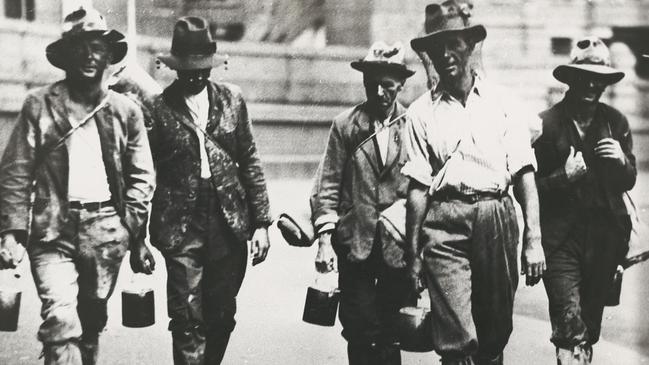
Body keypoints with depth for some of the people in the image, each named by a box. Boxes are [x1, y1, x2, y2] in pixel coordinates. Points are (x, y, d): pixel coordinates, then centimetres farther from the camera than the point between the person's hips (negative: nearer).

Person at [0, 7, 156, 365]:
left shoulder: (126, 110, 8)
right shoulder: (39, 105, 1)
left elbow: (141, 176, 10)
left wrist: (134, 231, 1)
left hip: (106, 231, 3)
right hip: (53, 230, -2)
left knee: (91, 322, 11)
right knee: (60, 320, -16)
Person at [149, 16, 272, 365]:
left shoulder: (231, 98, 7)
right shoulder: (158, 108, -3)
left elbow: (250, 162, 9)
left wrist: (261, 222, 5)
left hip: (229, 222, 3)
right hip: (182, 227, -3)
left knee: (222, 318, 11)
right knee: (188, 321, -5)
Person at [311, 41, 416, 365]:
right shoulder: (345, 125, 3)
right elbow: (328, 186, 4)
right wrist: (325, 239, -4)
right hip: (354, 244, 0)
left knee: (390, 337, 4)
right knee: (360, 334, 0)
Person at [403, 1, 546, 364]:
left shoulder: (502, 100, 8)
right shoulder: (422, 112, 7)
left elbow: (524, 173, 4)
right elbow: (418, 187, 5)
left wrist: (534, 239, -4)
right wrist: (412, 255, 2)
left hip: (497, 218, 2)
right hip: (444, 225, -1)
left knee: (496, 334, 10)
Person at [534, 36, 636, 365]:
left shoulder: (616, 122, 8)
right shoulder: (547, 123, -5)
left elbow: (628, 182, 12)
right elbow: (531, 186, -4)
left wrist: (622, 161, -9)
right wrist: (565, 176, -19)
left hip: (605, 235, 4)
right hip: (561, 237, -4)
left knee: (591, 323, 13)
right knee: (570, 325, -13)